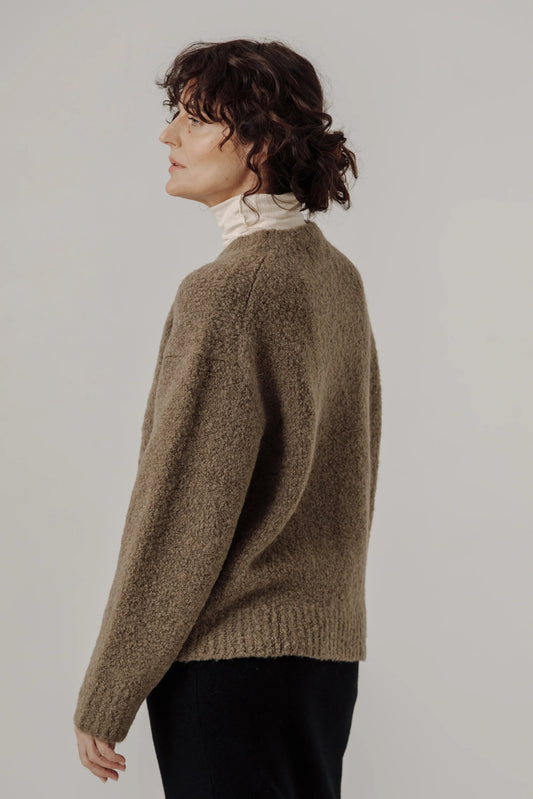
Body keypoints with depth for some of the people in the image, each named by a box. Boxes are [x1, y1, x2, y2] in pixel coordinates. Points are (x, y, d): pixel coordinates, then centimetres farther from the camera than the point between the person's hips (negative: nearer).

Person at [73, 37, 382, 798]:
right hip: (330, 647, 8)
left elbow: (181, 516, -18)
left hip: (230, 652, -8)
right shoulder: (338, 277, 7)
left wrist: (103, 699, -10)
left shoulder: (225, 292, -18)